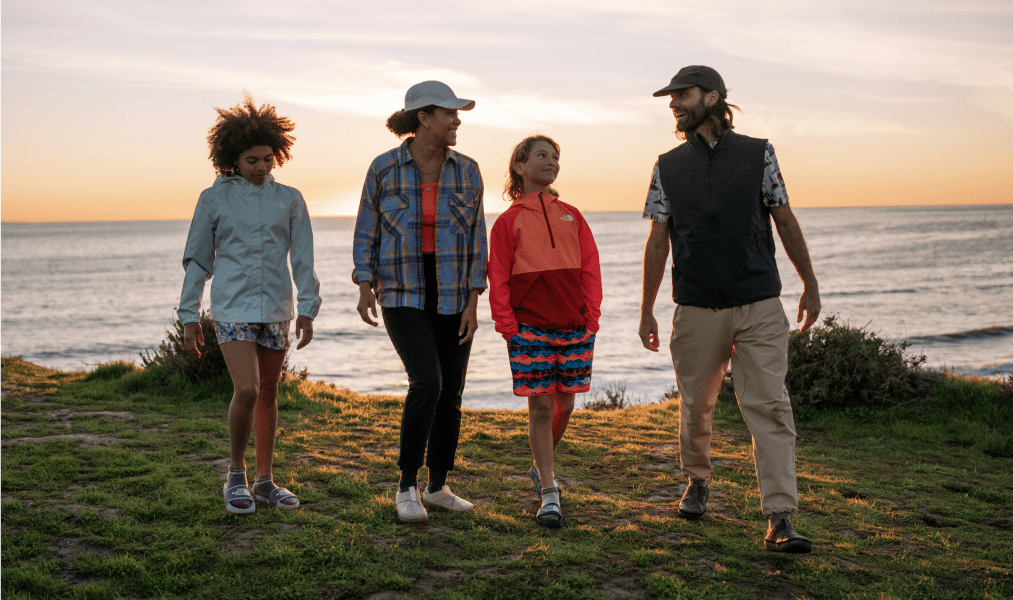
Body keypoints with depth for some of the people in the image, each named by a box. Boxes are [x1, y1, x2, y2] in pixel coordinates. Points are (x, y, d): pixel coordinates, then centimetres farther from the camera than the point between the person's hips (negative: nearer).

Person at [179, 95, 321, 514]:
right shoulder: (213, 199, 1)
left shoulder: (289, 200, 6)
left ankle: (265, 481, 20)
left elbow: (303, 259, 5)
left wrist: (307, 311, -2)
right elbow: (197, 260, 5)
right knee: (246, 391, -15)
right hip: (233, 307, -3)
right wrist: (189, 317, 2)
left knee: (269, 394, 9)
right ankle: (236, 475, 5)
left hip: (276, 310, 3)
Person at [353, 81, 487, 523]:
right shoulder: (384, 168, -6)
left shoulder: (466, 170, 0)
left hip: (453, 296, 3)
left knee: (451, 395, 5)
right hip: (404, 296, -3)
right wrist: (364, 287, -11)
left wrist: (472, 304, -6)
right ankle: (407, 487, -5)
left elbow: (476, 238, 0)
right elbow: (367, 231, 2)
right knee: (427, 383, -21)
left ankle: (438, 488, 23)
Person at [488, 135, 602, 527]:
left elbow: (590, 270, 11)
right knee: (540, 407, -3)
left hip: (575, 326, 3)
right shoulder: (509, 221, 4)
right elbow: (498, 279, 1)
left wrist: (591, 317, 1)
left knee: (564, 404, 9)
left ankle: (541, 467, 34)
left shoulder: (571, 216, 13)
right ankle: (549, 495, 2)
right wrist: (508, 326, -7)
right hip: (530, 326, -3)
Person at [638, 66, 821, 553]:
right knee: (696, 405, 10)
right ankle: (697, 480, 36)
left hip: (759, 307, -1)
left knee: (769, 406, -8)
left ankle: (779, 519, -7)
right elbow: (657, 243, 10)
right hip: (696, 310, 2)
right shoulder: (668, 167, 8)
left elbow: (785, 222, 11)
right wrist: (646, 311, 8)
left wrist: (810, 285, 13)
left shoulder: (758, 154, 5)